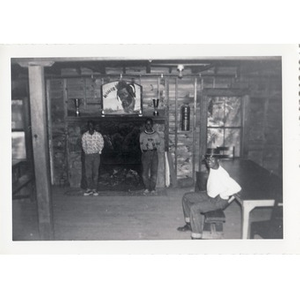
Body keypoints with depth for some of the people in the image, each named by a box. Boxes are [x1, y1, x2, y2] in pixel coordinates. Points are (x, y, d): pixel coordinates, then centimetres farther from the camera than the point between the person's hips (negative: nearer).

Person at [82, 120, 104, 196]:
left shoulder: (98, 135, -1)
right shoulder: (84, 135, 1)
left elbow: (101, 144, 7)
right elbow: (83, 146, 10)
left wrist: (98, 151, 4)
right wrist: (86, 152, 6)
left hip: (96, 155, -1)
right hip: (87, 156, 1)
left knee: (95, 173, 1)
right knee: (88, 173, -2)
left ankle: (94, 189, 6)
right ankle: (89, 189, 4)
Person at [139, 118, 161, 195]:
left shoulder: (156, 134, 5)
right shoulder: (142, 134, 6)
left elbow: (158, 145, 9)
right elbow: (141, 145, 10)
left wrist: (154, 151, -1)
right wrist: (144, 152, 3)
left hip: (154, 154, 0)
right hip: (145, 154, 0)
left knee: (154, 172, 1)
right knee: (145, 173, -3)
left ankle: (152, 188, 11)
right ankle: (147, 188, 9)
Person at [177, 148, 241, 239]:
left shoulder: (222, 174, -28)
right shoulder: (211, 168, -2)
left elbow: (237, 188, -33)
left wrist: (221, 195, -24)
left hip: (219, 201, -9)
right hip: (209, 195, 9)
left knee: (194, 208, -28)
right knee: (186, 197, 10)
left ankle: (196, 237, -21)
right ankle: (189, 224, 22)